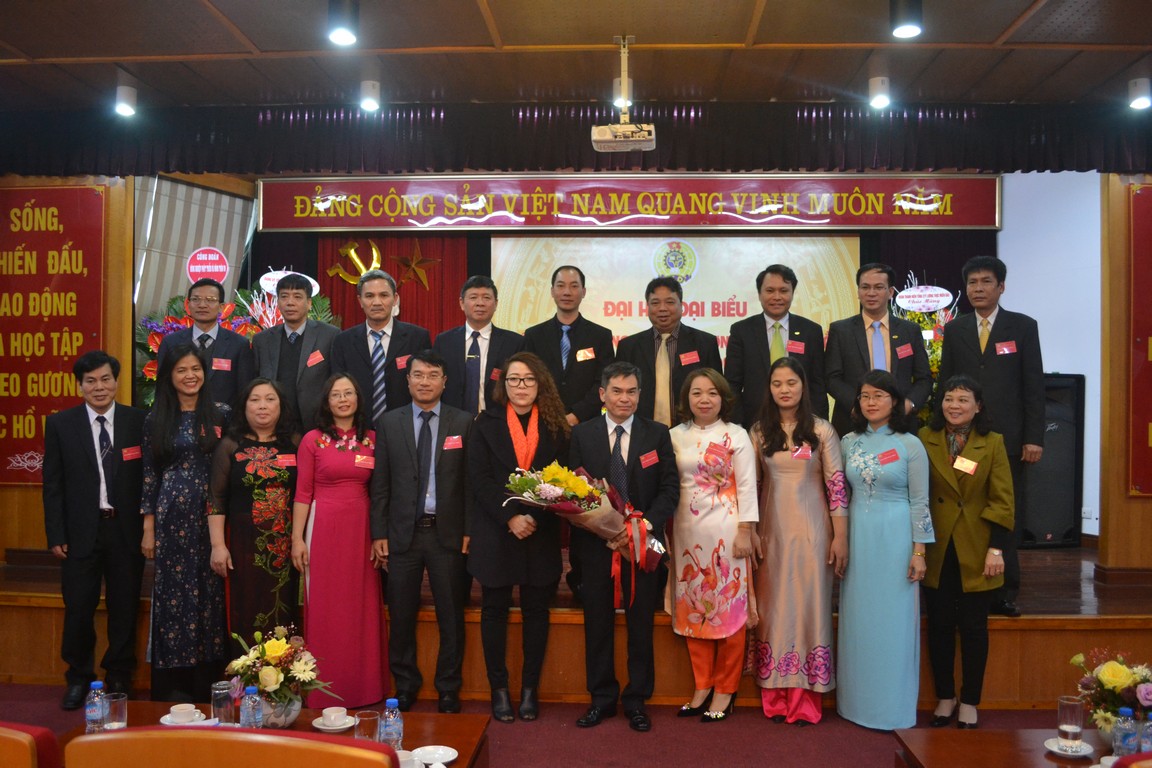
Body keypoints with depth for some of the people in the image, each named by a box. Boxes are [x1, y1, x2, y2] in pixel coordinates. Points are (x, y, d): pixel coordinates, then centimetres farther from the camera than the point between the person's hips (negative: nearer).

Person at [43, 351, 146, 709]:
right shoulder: (60, 424, 1)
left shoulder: (138, 421, 0)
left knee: (125, 609, 9)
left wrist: (148, 528, -3)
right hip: (81, 531, 0)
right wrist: (56, 536, -3)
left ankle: (119, 677, 26)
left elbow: (149, 476, 1)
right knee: (78, 609, 6)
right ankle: (79, 677, 26)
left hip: (126, 530, 0)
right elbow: (53, 484, 2)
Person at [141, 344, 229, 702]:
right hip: (171, 518, 0)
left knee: (210, 592, 5)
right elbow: (149, 475, 5)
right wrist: (148, 528, 1)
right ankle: (175, 682, 14)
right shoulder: (156, 420, 4)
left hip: (210, 516, 0)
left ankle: (209, 678, 17)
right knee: (174, 592, 4)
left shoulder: (220, 414, 2)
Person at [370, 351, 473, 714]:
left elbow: (470, 480, 0)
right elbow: (380, 483, 4)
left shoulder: (463, 422, 2)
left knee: (451, 616, 7)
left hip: (447, 533, -1)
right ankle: (405, 685, 28)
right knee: (401, 615, 10)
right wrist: (379, 533, 0)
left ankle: (448, 689, 23)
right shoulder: (389, 423, 5)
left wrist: (469, 531, -5)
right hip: (403, 533, 1)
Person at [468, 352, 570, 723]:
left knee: (536, 610, 7)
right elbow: (479, 477, -4)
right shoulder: (487, 422, 3)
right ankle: (499, 688, 17)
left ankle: (530, 688, 18)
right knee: (495, 609, 6)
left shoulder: (555, 425, 5)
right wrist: (510, 517, -15)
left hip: (541, 534, 1)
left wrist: (535, 518, -13)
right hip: (496, 532, -1)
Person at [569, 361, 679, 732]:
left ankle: (636, 701, 21)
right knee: (597, 622, 9)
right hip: (595, 543, 1)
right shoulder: (581, 434, 4)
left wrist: (643, 526, -16)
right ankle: (602, 698, 23)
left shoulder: (657, 434, 3)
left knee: (641, 624, 7)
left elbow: (670, 489, -2)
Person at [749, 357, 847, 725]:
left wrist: (840, 537, -7)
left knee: (808, 604, 2)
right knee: (774, 606, 6)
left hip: (810, 529, -2)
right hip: (772, 528, 3)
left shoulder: (822, 431, -2)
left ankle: (805, 698, 11)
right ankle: (775, 697, 14)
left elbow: (837, 485, -4)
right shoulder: (759, 432, 6)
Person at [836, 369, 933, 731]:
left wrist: (919, 551, -8)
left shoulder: (910, 445, -4)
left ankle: (893, 706, 15)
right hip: (857, 537, 4)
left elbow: (920, 502, -4)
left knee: (892, 621, 2)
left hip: (894, 538, -3)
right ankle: (857, 701, 21)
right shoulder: (848, 442, 6)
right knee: (857, 621, 9)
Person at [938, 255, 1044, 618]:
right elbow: (944, 384, 10)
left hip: (1009, 438, -1)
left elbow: (1034, 385, 1)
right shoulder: (954, 330, 10)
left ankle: (1005, 591, 13)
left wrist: (1034, 437, -5)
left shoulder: (1023, 326, 4)